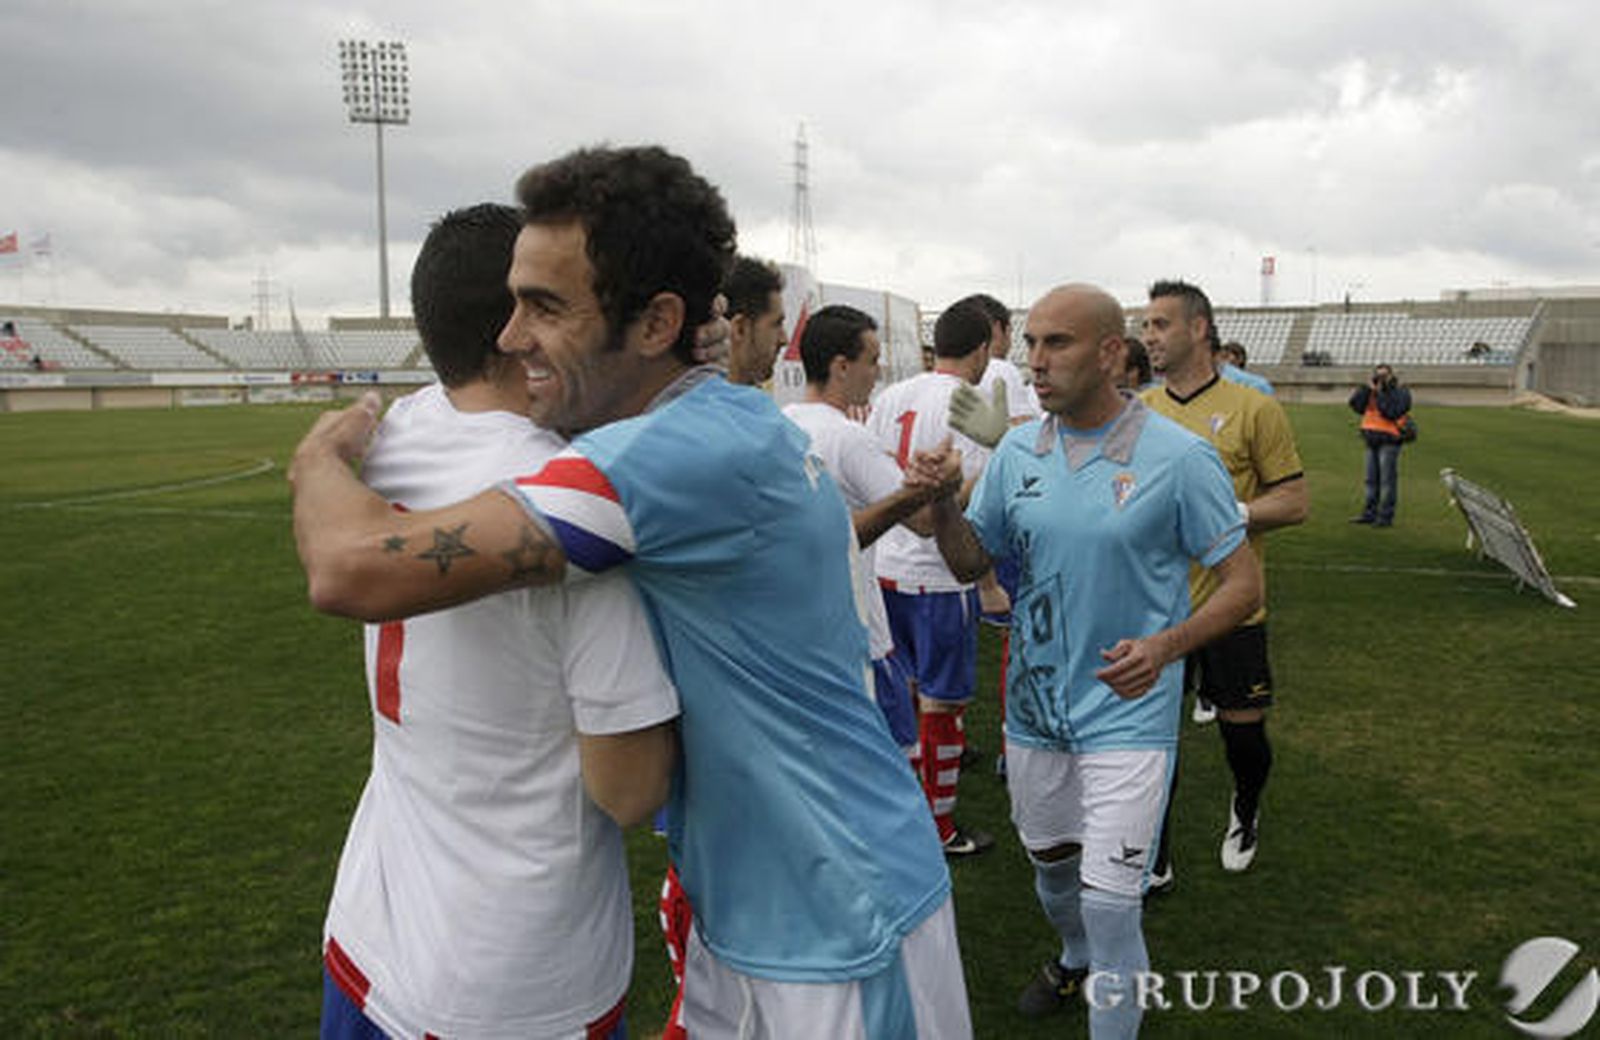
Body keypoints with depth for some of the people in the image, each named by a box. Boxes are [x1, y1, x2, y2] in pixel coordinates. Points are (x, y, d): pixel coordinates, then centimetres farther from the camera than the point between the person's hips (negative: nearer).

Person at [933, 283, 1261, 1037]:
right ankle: (1075, 959, 54)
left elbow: (1243, 582, -10)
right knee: (1050, 860, 24)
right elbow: (970, 560, 5)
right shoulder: (1018, 451, -1)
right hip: (1035, 701, 5)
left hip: (1127, 712, -5)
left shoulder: (1178, 457, -15)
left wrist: (1165, 645, -28)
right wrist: (942, 504, -17)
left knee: (1110, 903, -5)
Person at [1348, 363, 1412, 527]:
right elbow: (1358, 407, 2)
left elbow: (1390, 413, -20)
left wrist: (1379, 393, -16)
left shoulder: (1400, 393, -5)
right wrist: (1367, 388, -4)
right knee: (1372, 479, 11)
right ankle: (1369, 513, 17)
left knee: (1387, 480, -6)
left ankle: (1386, 517, -3)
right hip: (1372, 441, 7)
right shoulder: (1371, 392, 14)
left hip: (1388, 441, -7)